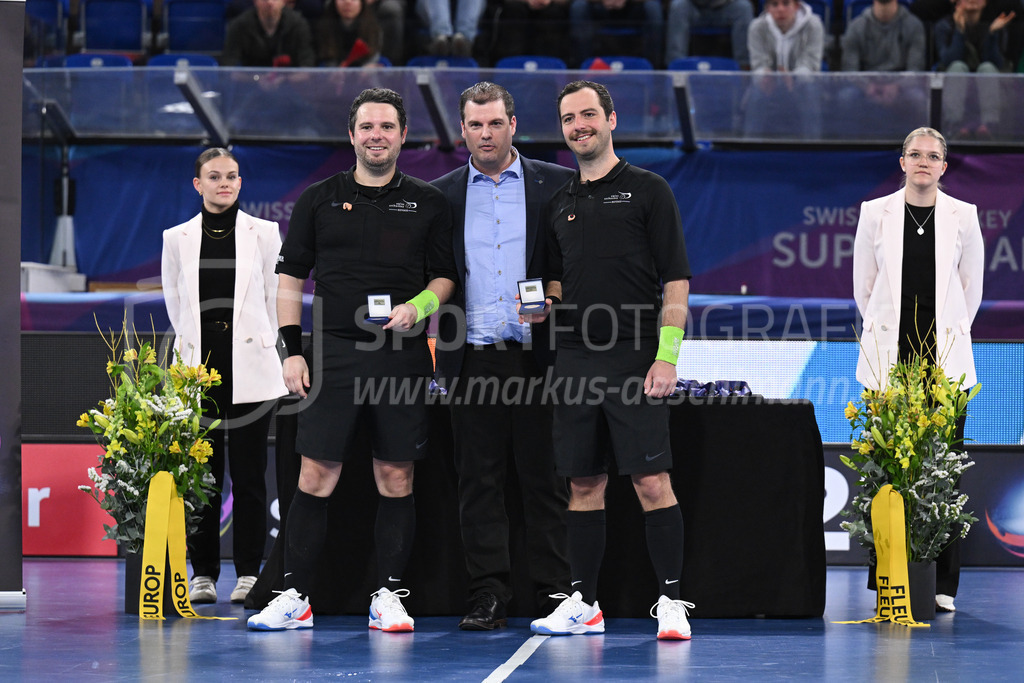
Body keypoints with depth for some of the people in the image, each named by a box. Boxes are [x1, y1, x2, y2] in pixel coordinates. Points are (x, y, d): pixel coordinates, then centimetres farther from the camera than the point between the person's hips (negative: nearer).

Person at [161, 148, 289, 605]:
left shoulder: (264, 234, 4)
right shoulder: (177, 238, 7)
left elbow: (277, 297, 9)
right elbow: (174, 301, 15)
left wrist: (258, 342, 11)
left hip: (250, 368, -1)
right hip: (197, 367, 1)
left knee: (249, 472, -2)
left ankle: (249, 572, 4)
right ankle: (203, 572, 8)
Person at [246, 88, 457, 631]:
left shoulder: (428, 203, 9)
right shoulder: (318, 199, 9)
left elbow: (445, 276, 11)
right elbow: (291, 277, 9)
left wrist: (418, 307, -10)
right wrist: (292, 350, 1)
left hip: (402, 357, 1)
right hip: (332, 353, 0)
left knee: (396, 478, 2)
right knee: (316, 475, -3)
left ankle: (389, 596, 10)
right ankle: (294, 596, 2)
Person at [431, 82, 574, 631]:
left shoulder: (555, 184, 6)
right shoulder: (442, 195, 11)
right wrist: (426, 332, -2)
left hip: (536, 355, -2)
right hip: (472, 358, 2)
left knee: (544, 479, 1)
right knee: (478, 481, 3)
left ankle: (556, 593, 6)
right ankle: (488, 597, 7)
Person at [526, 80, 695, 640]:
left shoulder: (648, 190, 0)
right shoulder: (559, 204, 15)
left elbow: (676, 282, -4)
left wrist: (666, 357, -12)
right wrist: (546, 304, 1)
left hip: (635, 362, -5)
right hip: (575, 361, 5)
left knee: (652, 482, -8)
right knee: (583, 484, 8)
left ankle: (671, 601, -3)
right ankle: (583, 603, 13)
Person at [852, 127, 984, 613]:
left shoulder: (963, 216, 5)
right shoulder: (875, 213, 4)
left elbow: (972, 289, 13)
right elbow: (863, 286, 12)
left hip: (946, 359, 0)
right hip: (888, 356, 0)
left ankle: (942, 585, 3)